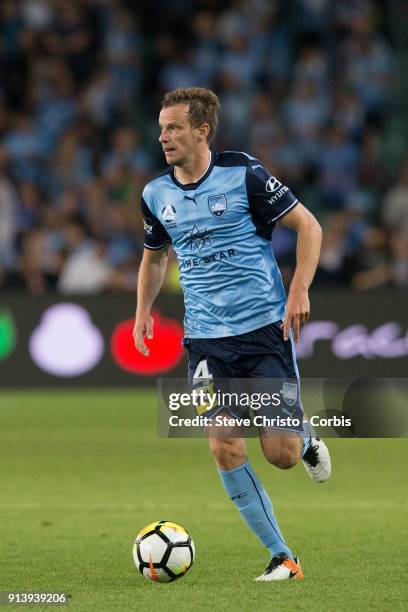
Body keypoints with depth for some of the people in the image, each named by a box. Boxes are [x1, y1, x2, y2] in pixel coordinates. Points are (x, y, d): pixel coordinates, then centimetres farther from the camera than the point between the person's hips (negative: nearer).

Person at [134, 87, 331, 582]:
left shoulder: (243, 174, -8)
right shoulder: (156, 195, 6)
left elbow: (308, 226, -2)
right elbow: (155, 256, 24)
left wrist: (299, 290, -13)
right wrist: (143, 311, 9)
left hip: (265, 329, -4)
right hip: (206, 340, 4)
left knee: (281, 454, -6)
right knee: (225, 451, -9)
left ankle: (305, 439, 33)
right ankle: (281, 558, 1)